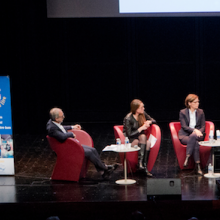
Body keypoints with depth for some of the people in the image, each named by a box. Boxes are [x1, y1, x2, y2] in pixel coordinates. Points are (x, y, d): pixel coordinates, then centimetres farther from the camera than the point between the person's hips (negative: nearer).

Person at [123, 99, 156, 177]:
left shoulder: (143, 114, 2)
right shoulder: (128, 119, -17)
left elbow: (154, 121, 15)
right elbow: (129, 134, -18)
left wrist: (149, 122, -8)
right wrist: (141, 128, -18)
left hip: (140, 138, 5)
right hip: (129, 140, -5)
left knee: (148, 143, -31)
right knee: (143, 136, -35)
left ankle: (144, 166, -33)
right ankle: (140, 163, -41)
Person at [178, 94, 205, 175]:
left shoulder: (200, 112, 12)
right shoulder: (182, 112, 4)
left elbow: (203, 126, 8)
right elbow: (184, 126, -6)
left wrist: (198, 132, -15)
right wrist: (194, 130, -23)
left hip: (197, 135, 2)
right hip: (184, 135, -2)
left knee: (192, 137, -38)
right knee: (195, 143, -36)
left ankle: (187, 158, -39)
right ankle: (197, 166, -38)